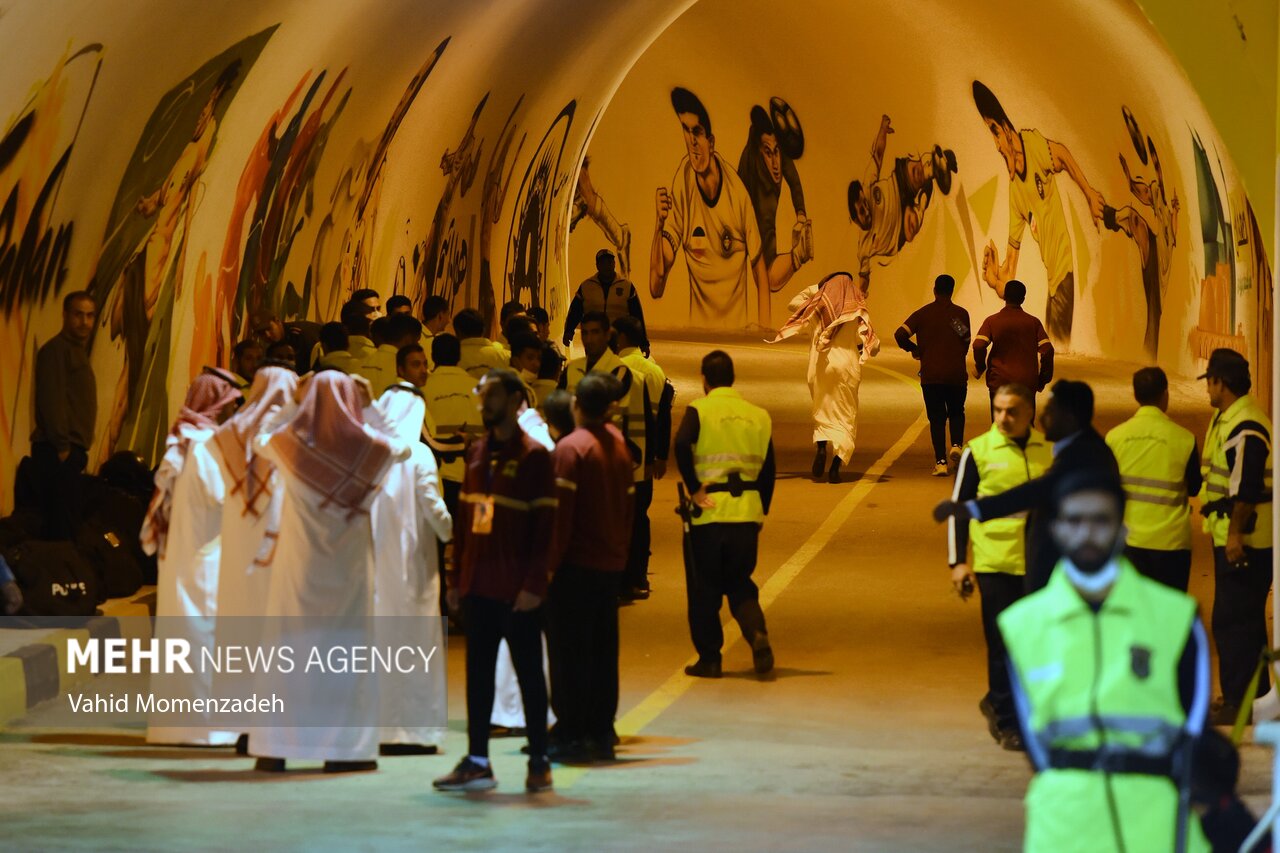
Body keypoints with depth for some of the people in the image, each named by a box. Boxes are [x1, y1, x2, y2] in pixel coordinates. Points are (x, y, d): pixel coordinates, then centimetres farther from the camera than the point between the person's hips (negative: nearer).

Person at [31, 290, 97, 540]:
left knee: (70, 515, 9)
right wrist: (62, 446, -19)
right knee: (61, 526, -12)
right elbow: (50, 400, -18)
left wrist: (78, 449, 16)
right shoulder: (56, 349, -10)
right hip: (57, 453, -10)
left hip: (70, 451, 10)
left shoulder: (77, 349, 20)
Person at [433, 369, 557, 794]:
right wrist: (457, 577, 10)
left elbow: (545, 525, -11)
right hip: (479, 586, 6)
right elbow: (463, 517, 15)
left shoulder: (533, 456, -6)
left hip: (517, 591, -6)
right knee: (478, 673, 6)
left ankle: (539, 762, 8)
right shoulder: (476, 453, 13)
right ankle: (477, 762, 9)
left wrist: (535, 584, -17)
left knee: (528, 673, 2)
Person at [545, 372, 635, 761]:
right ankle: (601, 734, 11)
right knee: (603, 651, 10)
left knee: (569, 652, -3)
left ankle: (571, 736, -4)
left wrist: (550, 562, -12)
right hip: (611, 563, 7)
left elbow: (561, 512, -15)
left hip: (576, 566, -7)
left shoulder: (571, 447, -12)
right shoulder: (618, 445, 9)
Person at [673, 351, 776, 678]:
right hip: (747, 512, 4)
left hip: (709, 512, -3)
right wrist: (761, 513, 19)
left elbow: (682, 445, -23)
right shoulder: (759, 416, 9)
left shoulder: (699, 410, -3)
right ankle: (758, 633, -10)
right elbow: (767, 471, 10)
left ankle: (709, 659, 9)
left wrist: (694, 489, -15)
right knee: (740, 583, 15)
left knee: (704, 588, 8)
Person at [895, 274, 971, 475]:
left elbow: (900, 334, -10)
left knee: (936, 418, 5)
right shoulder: (961, 314, 2)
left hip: (931, 375, 0)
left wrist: (913, 349, 8)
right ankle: (957, 444, -6)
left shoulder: (923, 313, 0)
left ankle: (941, 462, -4)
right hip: (957, 373, 0)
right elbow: (966, 345, 8)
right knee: (956, 412, 19)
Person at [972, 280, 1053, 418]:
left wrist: (979, 368, 4)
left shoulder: (992, 321, -1)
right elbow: (1047, 350, -4)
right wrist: (1043, 379, 7)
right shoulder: (1033, 322, 3)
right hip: (1027, 383, 1)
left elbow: (978, 345, -13)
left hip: (999, 381, -1)